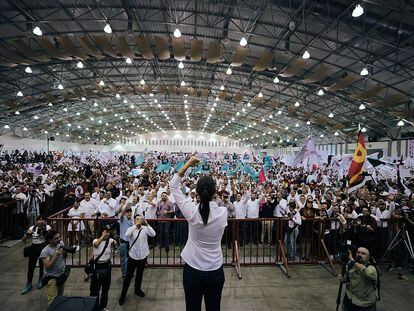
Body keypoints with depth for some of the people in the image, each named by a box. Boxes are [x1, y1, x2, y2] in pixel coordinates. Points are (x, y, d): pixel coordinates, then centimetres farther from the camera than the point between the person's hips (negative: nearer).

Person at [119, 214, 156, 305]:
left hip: (143, 256, 2)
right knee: (128, 276, 8)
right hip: (132, 256, -2)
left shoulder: (145, 229, -9)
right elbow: (127, 235, -33)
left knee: (140, 274, 21)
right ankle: (123, 294, 26)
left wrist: (146, 223, -33)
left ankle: (137, 289, 44)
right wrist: (136, 224, -40)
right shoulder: (131, 229, -11)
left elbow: (153, 234, -25)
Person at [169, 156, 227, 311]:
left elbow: (173, 185, -9)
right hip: (216, 272, 2)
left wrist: (188, 164, -9)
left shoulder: (192, 212, -20)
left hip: (193, 271, -1)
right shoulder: (223, 212, -17)